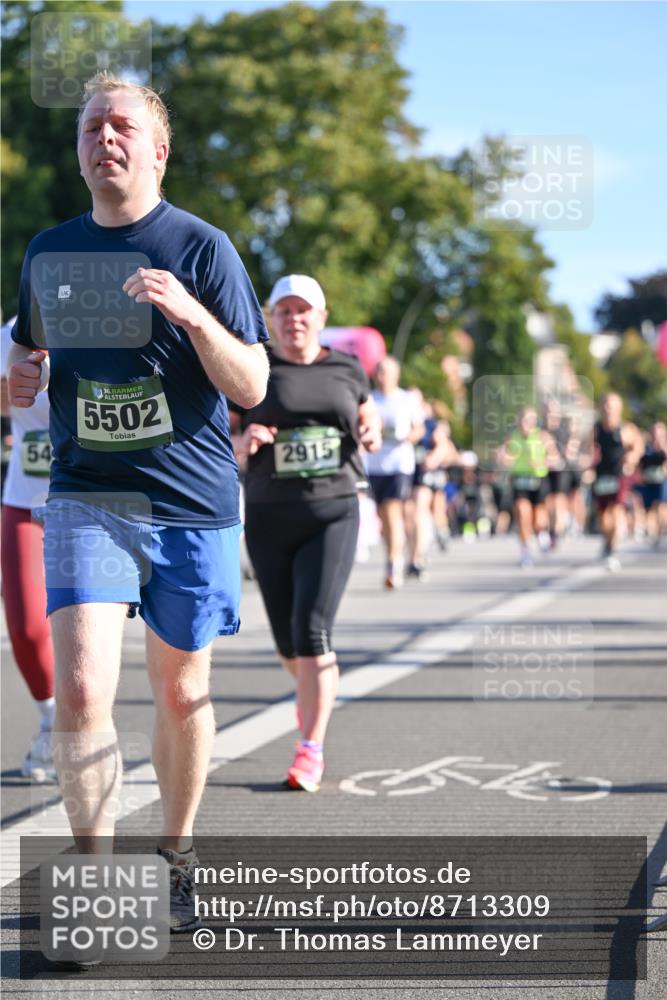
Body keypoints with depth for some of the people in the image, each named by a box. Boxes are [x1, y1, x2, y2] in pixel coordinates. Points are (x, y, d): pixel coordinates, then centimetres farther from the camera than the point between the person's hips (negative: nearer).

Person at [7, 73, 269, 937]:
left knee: (181, 693, 10)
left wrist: (190, 313, -23)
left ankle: (176, 856, 31)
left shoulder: (200, 247, -3)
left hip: (192, 505, -1)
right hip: (85, 499, 2)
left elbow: (251, 388, -6)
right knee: (80, 688, -15)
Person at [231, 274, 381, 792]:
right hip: (269, 518, 1)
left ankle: (311, 750, -10)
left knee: (312, 631, -16)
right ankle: (314, 688, 45)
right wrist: (244, 442, -21)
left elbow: (367, 415, 23)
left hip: (333, 515, -1)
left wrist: (372, 433, 0)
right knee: (288, 642, 10)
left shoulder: (346, 369, 6)